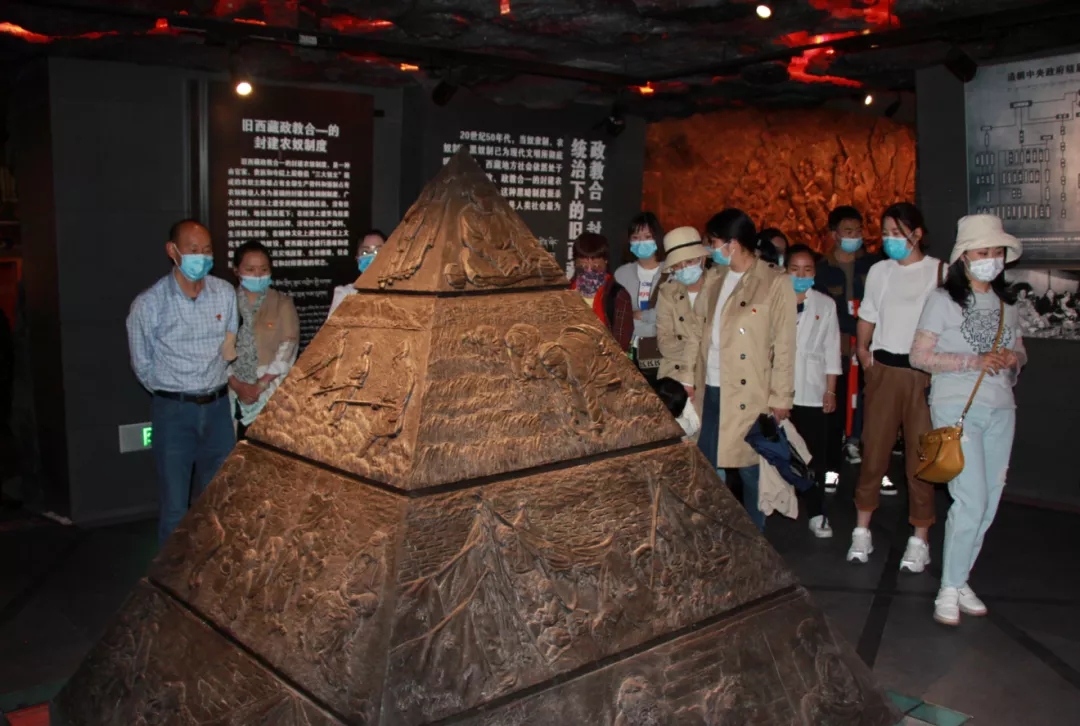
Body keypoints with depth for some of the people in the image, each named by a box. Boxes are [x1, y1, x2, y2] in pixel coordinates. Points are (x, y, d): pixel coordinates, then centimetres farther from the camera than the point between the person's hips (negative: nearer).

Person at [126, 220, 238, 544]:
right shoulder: (149, 303, -10)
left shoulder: (225, 293, 0)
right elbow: (143, 365, 1)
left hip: (218, 406, 4)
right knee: (175, 506, 1)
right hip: (174, 411, -3)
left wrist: (215, 389, 8)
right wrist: (173, 395, 7)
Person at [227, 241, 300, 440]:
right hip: (235, 394, 1)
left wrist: (261, 385, -10)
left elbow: (288, 349, -4)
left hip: (272, 393, -1)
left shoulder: (282, 304, 4)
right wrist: (236, 384, -9)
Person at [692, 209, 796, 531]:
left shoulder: (775, 282, -8)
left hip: (749, 394, -6)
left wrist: (780, 397, -10)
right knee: (707, 466, 13)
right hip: (710, 390, 6)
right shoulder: (714, 278, 11)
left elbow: (784, 345, -8)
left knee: (750, 469, 4)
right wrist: (693, 379, 11)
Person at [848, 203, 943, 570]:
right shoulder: (879, 271, 12)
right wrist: (862, 350, 4)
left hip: (925, 372, -3)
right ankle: (862, 531, 13)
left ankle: (919, 539, 10)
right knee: (874, 448, 4)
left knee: (921, 454, 0)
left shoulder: (940, 271, 0)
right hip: (884, 369, 3)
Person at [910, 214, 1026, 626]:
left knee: (988, 504, 5)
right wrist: (974, 361, -17)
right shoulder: (943, 300, -3)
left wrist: (1012, 359, -3)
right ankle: (949, 590, 2)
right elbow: (919, 356, -7)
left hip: (1000, 409, 6)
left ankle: (960, 581, 19)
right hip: (957, 408, -6)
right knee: (971, 501, -12)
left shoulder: (1007, 304, 13)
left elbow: (1019, 352, 22)